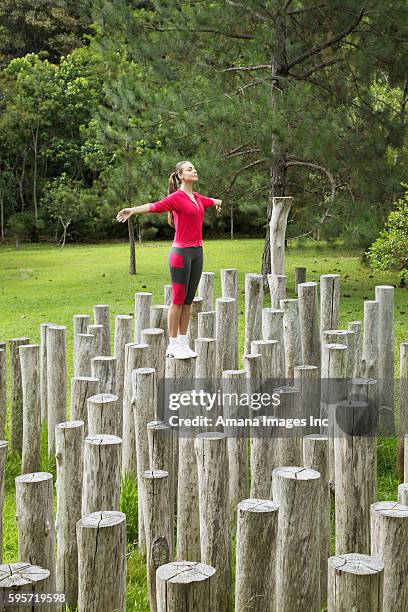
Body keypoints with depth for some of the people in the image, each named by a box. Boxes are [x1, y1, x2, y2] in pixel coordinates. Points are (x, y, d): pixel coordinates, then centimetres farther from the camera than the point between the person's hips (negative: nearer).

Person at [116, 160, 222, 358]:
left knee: (188, 300, 9)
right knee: (178, 299, -2)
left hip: (197, 252, 7)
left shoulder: (196, 197, 15)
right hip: (181, 252, -7)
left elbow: (209, 200, 39)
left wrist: (216, 202, 61)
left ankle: (183, 342, 16)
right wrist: (132, 210, -42)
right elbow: (155, 206, -25)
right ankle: (173, 344, 5)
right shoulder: (177, 197, -9)